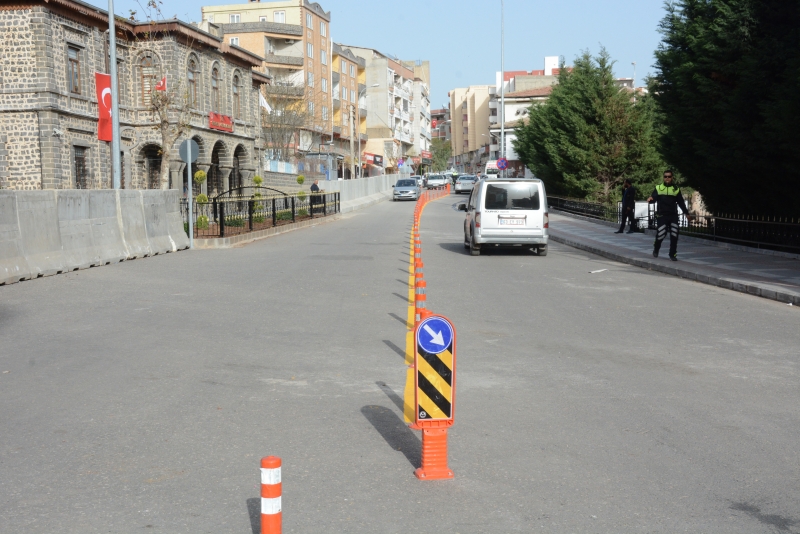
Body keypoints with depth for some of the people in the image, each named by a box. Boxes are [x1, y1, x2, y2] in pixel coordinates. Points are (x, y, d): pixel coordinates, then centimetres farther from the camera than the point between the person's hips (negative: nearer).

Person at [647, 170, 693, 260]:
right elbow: (653, 198, -6)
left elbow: (681, 203, 16)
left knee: (674, 236, -4)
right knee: (660, 235, -7)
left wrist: (686, 213, 14)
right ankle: (656, 249, 21)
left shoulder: (676, 189, 10)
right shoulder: (658, 188, 5)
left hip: (673, 216, 2)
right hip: (662, 216, -2)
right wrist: (650, 199, -30)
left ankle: (673, 254, 8)